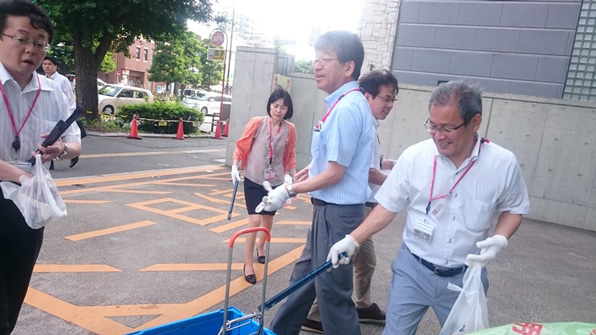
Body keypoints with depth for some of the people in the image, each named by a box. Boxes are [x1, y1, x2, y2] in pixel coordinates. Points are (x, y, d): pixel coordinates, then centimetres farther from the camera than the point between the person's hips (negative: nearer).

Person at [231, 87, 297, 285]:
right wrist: (235, 166, -11)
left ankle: (261, 247, 47)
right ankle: (248, 264, 6)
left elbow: (290, 155, 5)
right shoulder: (257, 123, -11)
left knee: (268, 219, 17)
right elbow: (241, 145, -2)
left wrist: (293, 178, 6)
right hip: (254, 179, -3)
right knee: (255, 220, -9)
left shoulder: (290, 129, -5)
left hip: (275, 181, 3)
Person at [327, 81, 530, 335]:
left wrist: (500, 239, -14)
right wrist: (352, 239, -10)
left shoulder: (504, 163, -11)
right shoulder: (414, 157, -13)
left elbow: (512, 208, 5)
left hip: (466, 276, 1)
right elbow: (388, 207, -4)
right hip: (412, 269, 0)